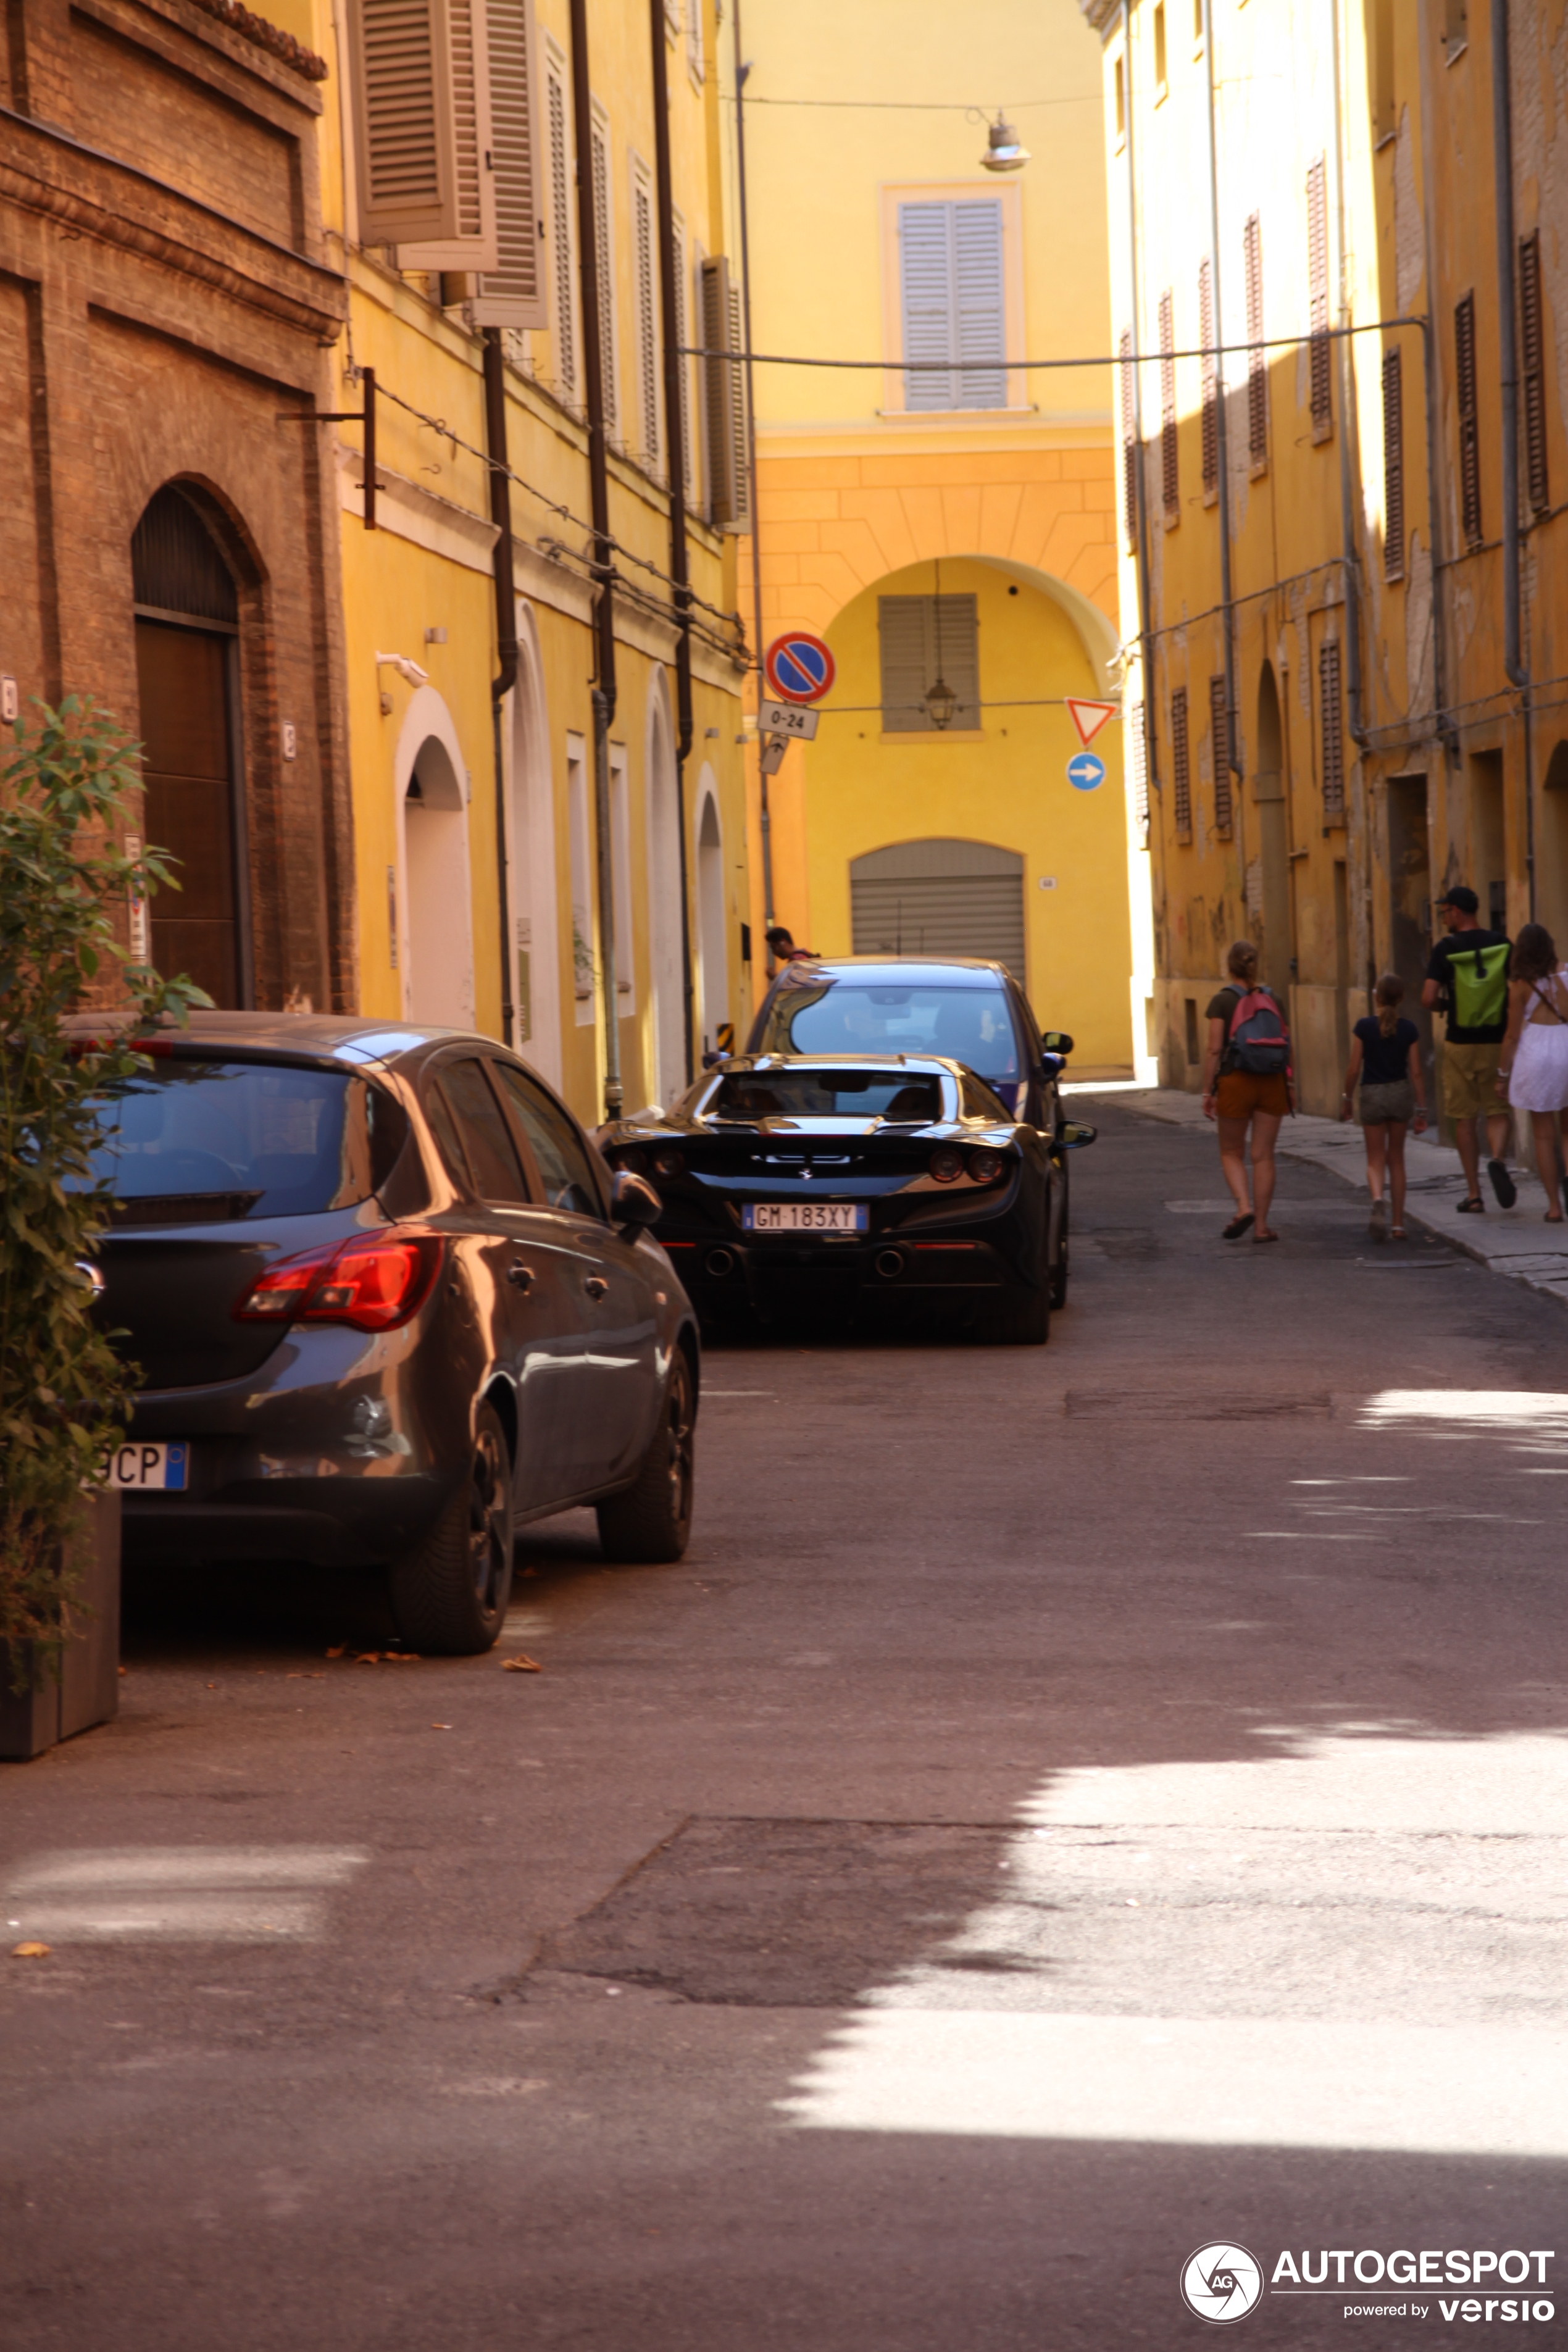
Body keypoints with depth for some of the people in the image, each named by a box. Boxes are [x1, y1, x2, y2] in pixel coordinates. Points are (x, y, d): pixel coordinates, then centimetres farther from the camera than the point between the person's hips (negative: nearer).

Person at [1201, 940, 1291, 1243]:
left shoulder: (1222, 1001, -6)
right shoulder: (1270, 998, 6)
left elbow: (1215, 1050, -11)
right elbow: (1286, 1045, 7)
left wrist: (1208, 1091, -7)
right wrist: (1286, 1082, 17)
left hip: (1236, 1081, -3)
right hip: (1272, 1082, 3)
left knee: (1232, 1153, 12)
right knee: (1263, 1155, 7)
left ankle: (1243, 1205, -11)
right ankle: (1262, 1226, 6)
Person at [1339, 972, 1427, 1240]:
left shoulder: (1364, 1027, -11)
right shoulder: (1409, 1030, -5)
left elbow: (1354, 1069, -9)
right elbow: (1416, 1072, -3)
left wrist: (1346, 1098, 6)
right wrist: (1421, 1109, 3)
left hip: (1372, 1094, -2)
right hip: (1401, 1092, 2)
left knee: (1376, 1160, 6)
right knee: (1396, 1160, 14)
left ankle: (1377, 1199, -27)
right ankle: (1398, 1223, 15)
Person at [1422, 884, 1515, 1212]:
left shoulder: (1446, 949, -8)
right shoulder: (1501, 943, -2)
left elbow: (1428, 999, -13)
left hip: (1460, 1043, -1)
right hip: (1496, 1041, 1)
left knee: (1465, 1118, 7)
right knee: (1497, 1111, 10)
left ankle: (1473, 1194, 7)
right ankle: (1498, 1159, -21)